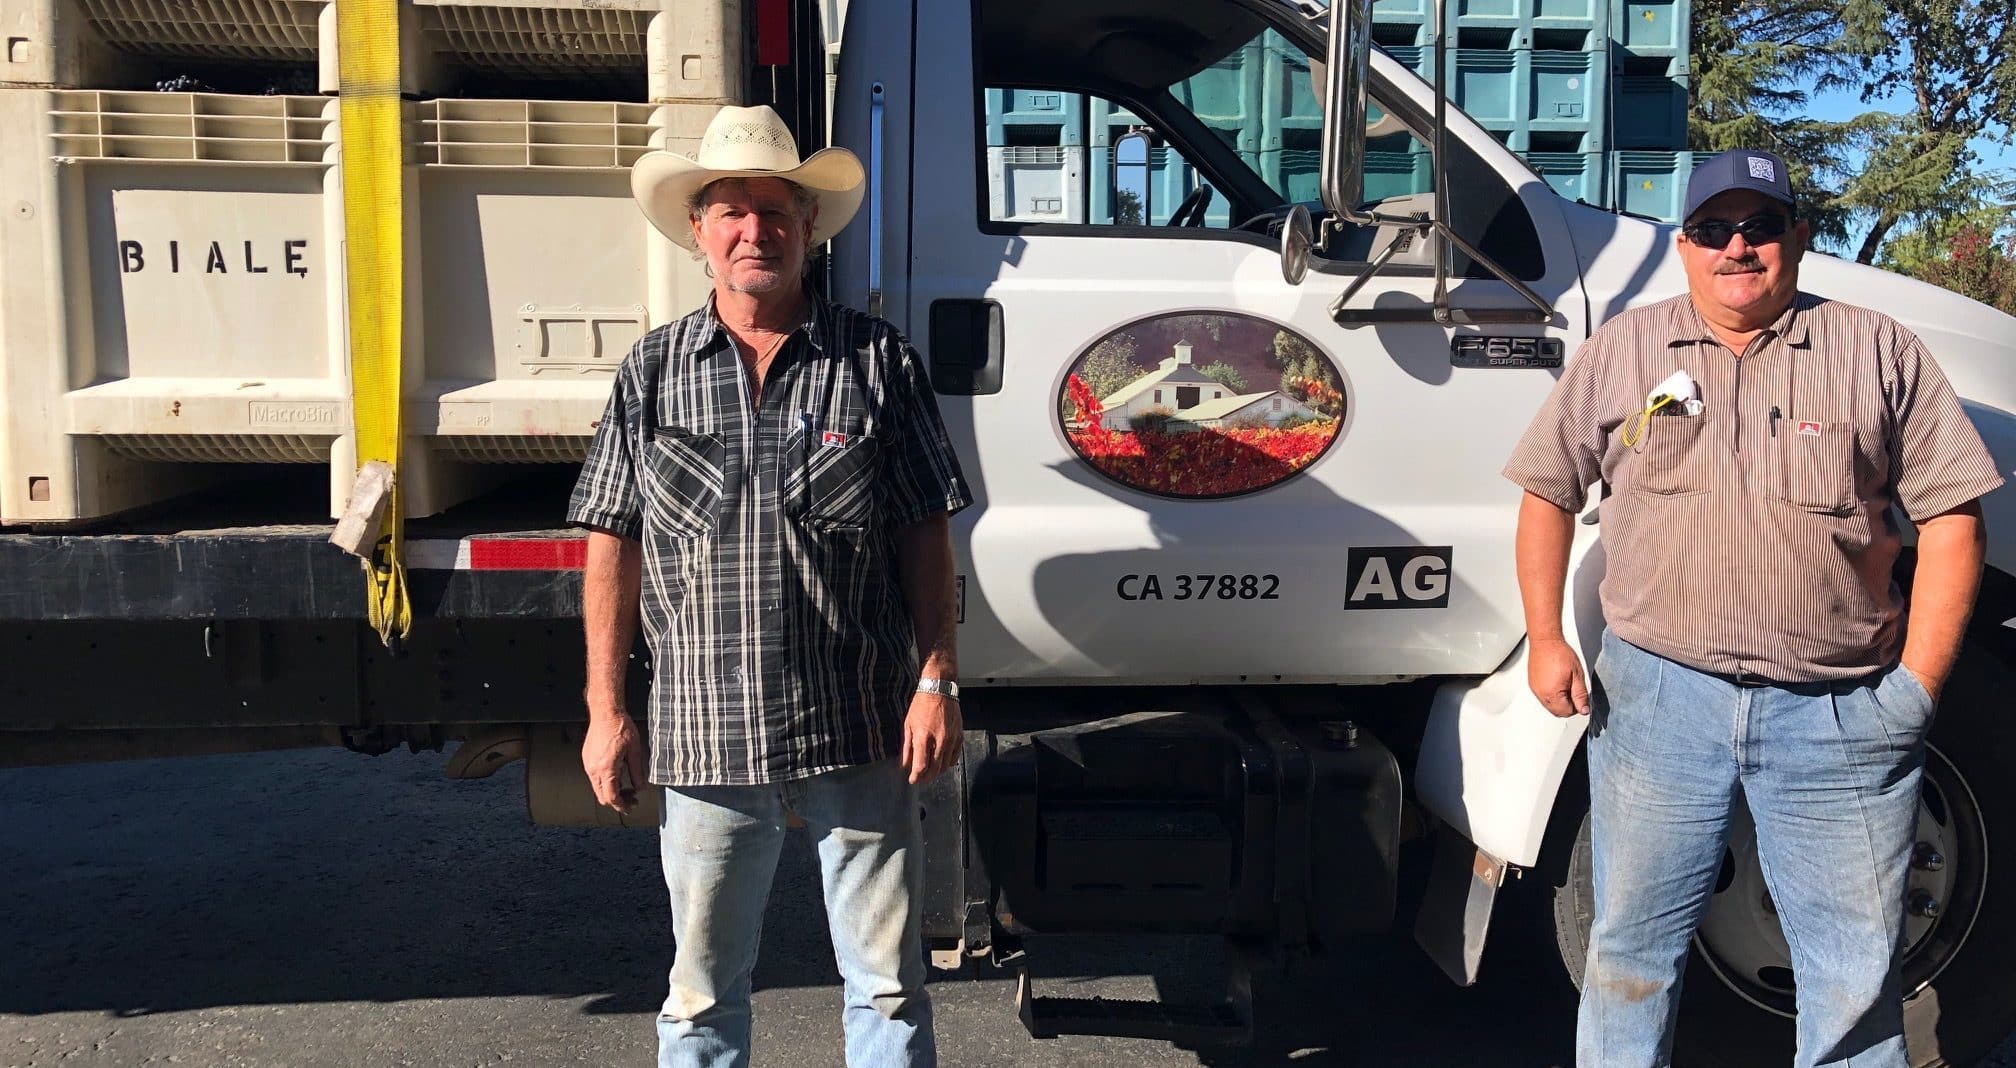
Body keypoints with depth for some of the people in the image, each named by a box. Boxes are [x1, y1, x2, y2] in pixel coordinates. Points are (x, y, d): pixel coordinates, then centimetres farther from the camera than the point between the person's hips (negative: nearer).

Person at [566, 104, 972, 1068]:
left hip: (860, 732, -1)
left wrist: (937, 681, -4)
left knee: (888, 985, 10)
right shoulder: (651, 372, 5)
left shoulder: (878, 360, 2)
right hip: (705, 735, 1)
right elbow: (613, 546, 6)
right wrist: (606, 715, 3)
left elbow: (925, 533, 2)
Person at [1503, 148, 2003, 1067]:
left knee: (1858, 973, 10)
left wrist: (1918, 680, -3)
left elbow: (1951, 511, 5)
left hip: (1841, 714, 0)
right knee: (1632, 948, 10)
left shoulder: (1878, 352, 6)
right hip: (1657, 694, 0)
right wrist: (1544, 639, 2)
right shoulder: (1622, 351, 7)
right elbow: (1548, 491, 10)